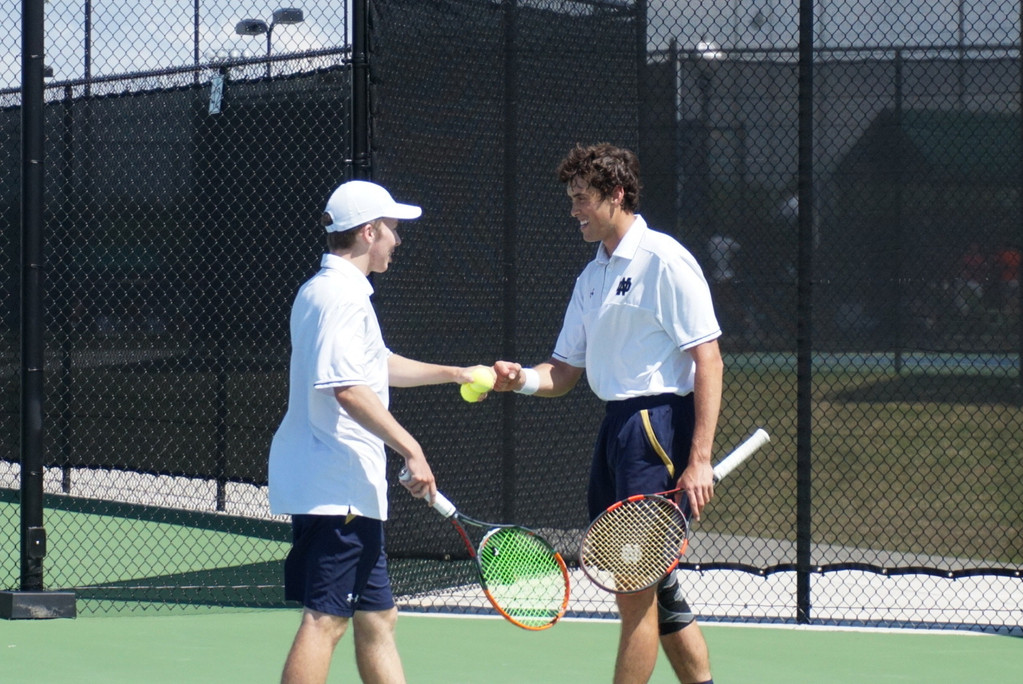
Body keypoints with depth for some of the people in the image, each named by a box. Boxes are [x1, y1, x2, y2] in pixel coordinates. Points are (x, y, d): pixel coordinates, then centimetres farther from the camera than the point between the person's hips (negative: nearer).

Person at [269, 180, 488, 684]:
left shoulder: (324, 291, 20)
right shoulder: (342, 295, -14)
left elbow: (379, 364, 33)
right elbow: (348, 388, -25)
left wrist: (454, 373, 35)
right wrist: (410, 449, -23)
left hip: (345, 488, 11)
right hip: (339, 488, -11)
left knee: (377, 619, 13)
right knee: (324, 619, -11)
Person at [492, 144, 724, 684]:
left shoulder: (665, 261, -8)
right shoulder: (592, 277, 17)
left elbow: (708, 361, -13)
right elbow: (565, 371, 18)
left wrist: (699, 459, -19)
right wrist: (521, 378, -5)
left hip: (659, 424, -9)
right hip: (616, 428, 9)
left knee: (637, 588, -7)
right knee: (653, 584, 11)